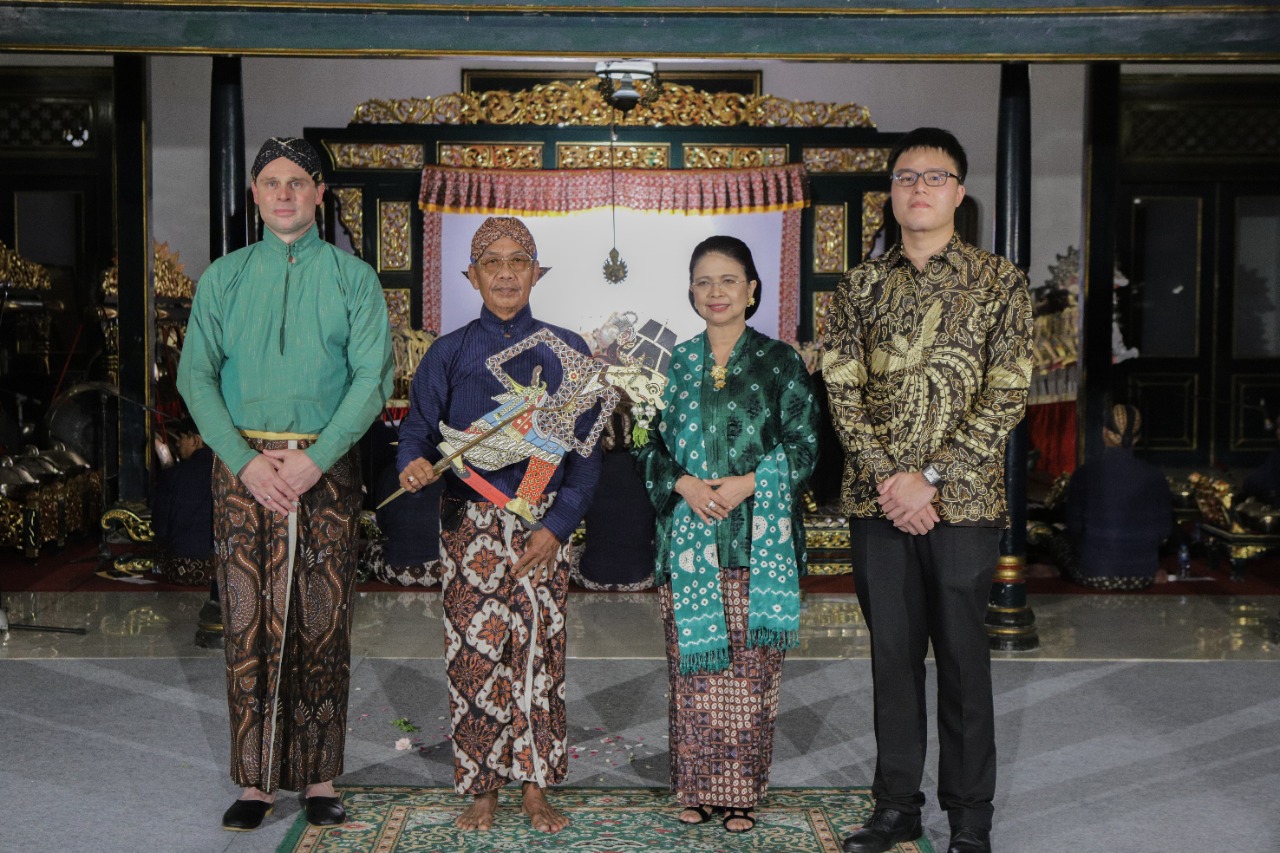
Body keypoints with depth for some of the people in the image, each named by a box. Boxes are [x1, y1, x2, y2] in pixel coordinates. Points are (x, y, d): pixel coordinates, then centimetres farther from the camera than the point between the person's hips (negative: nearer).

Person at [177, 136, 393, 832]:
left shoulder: (353, 278, 6)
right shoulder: (223, 277, 10)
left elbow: (372, 377, -3)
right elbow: (195, 376, 3)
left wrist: (314, 460, -14)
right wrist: (246, 461, -10)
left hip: (326, 467, -1)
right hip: (243, 466, 1)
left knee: (322, 623, 1)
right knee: (248, 620, 1)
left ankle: (319, 778, 11)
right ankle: (255, 780, 9)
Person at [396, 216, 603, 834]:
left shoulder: (567, 352, 4)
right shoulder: (449, 353, 5)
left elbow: (585, 451, 2)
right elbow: (419, 425, 2)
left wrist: (557, 525, -7)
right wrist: (414, 463, -22)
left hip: (543, 526, 0)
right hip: (470, 523, 0)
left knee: (538, 650, 3)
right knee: (475, 651, 0)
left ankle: (536, 787, 16)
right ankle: (482, 789, 14)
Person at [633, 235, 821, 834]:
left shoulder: (780, 362, 2)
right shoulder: (675, 364, 9)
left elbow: (804, 446, 0)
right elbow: (650, 446, 9)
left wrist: (747, 483, -14)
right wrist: (683, 484, -9)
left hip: (757, 539, -2)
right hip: (688, 537, 2)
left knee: (750, 668, 2)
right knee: (693, 666, 5)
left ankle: (741, 793, 14)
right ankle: (697, 786, 18)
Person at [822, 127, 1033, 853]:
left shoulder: (999, 282, -1)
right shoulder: (861, 287, 8)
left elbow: (1007, 397, -8)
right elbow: (843, 391, 1)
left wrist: (930, 479, -15)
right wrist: (887, 478, -12)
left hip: (963, 502, -2)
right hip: (877, 502, 3)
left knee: (963, 660, 5)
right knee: (893, 654, 11)